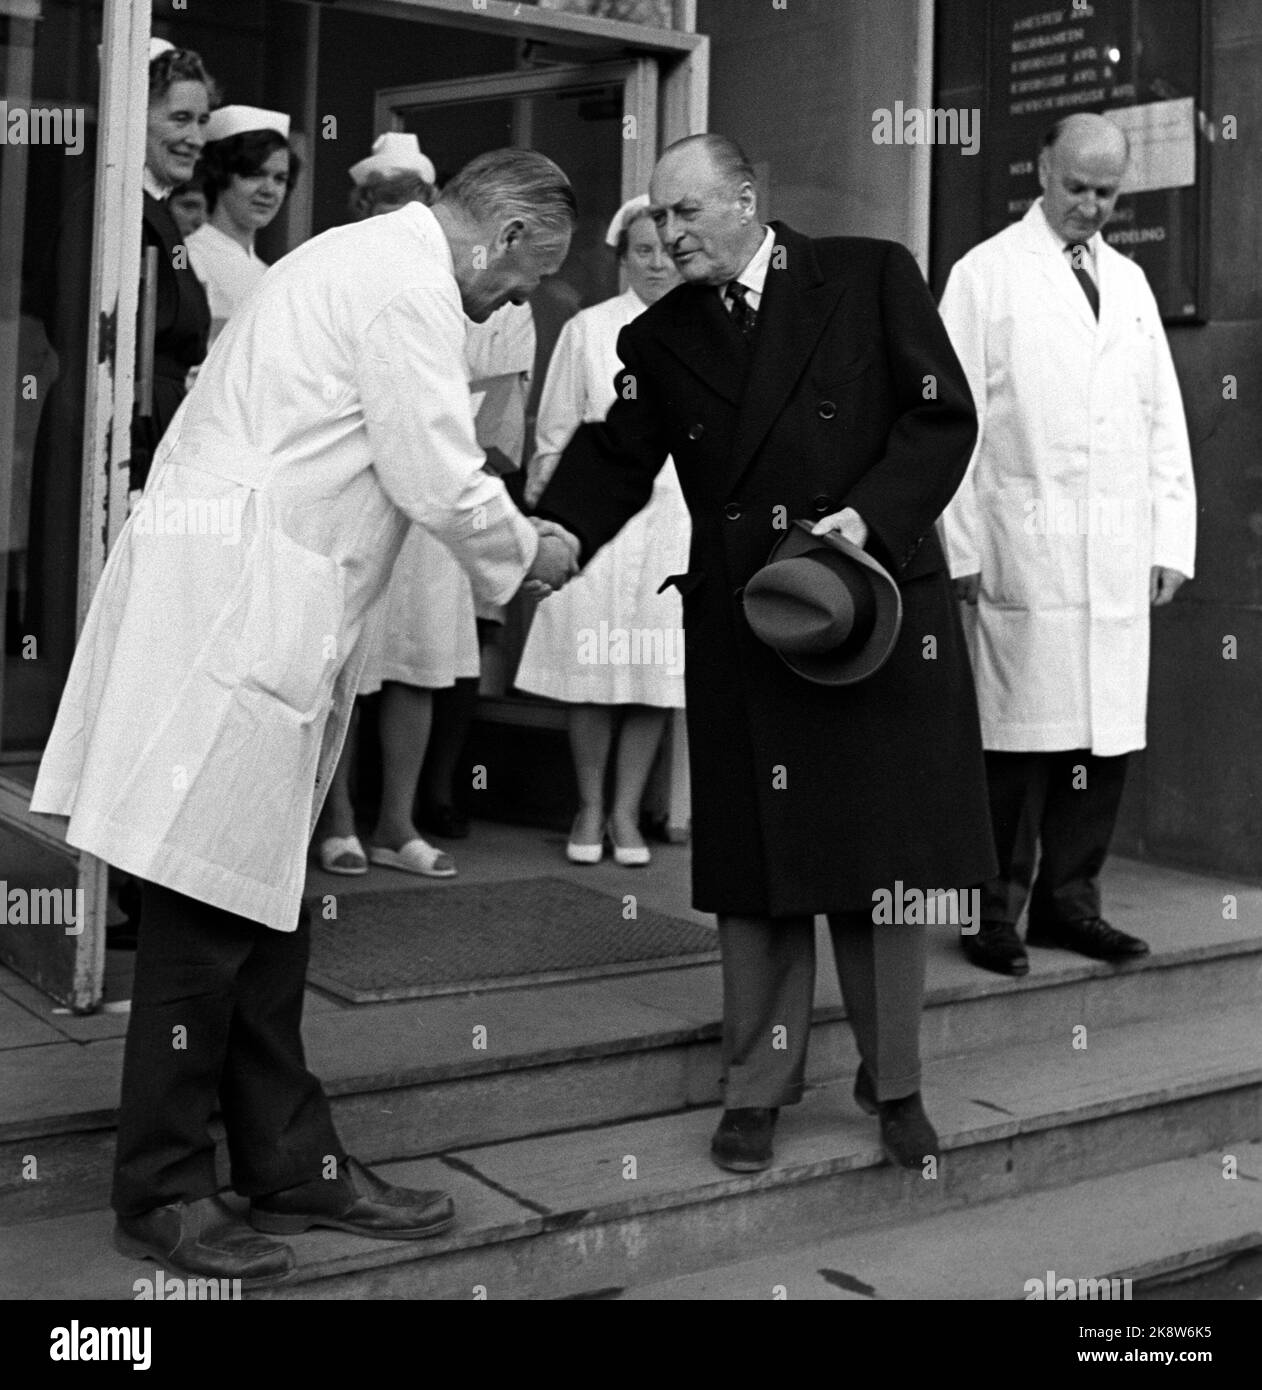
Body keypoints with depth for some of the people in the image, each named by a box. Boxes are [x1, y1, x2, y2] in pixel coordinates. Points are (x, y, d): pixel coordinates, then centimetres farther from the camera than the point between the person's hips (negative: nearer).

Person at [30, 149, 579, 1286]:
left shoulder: (368, 259, 21)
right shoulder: (412, 284, -11)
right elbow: (442, 482, -14)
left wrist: (504, 531, 18)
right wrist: (526, 553, 3)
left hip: (252, 607, 11)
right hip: (232, 598, -11)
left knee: (261, 899, 13)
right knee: (208, 907, -3)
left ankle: (290, 1161, 22)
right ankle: (163, 1192, 9)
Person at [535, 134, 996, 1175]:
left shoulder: (871, 277, 0)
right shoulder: (660, 338, 9)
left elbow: (943, 415, -5)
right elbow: (615, 460, 0)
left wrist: (868, 514, -19)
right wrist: (557, 536, -20)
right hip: (741, 628, 2)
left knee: (883, 857, 7)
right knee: (756, 869, 7)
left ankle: (894, 1082, 23)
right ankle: (759, 1087, 21)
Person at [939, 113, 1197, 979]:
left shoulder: (1130, 282, 18)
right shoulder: (987, 274, 4)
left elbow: (1164, 421, 16)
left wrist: (1172, 542, 9)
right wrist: (962, 546, -7)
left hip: (1122, 557, 5)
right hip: (1027, 549, -5)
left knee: (1109, 735, 4)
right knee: (1023, 734, -4)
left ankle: (1070, 898, 16)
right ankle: (997, 911, 6)